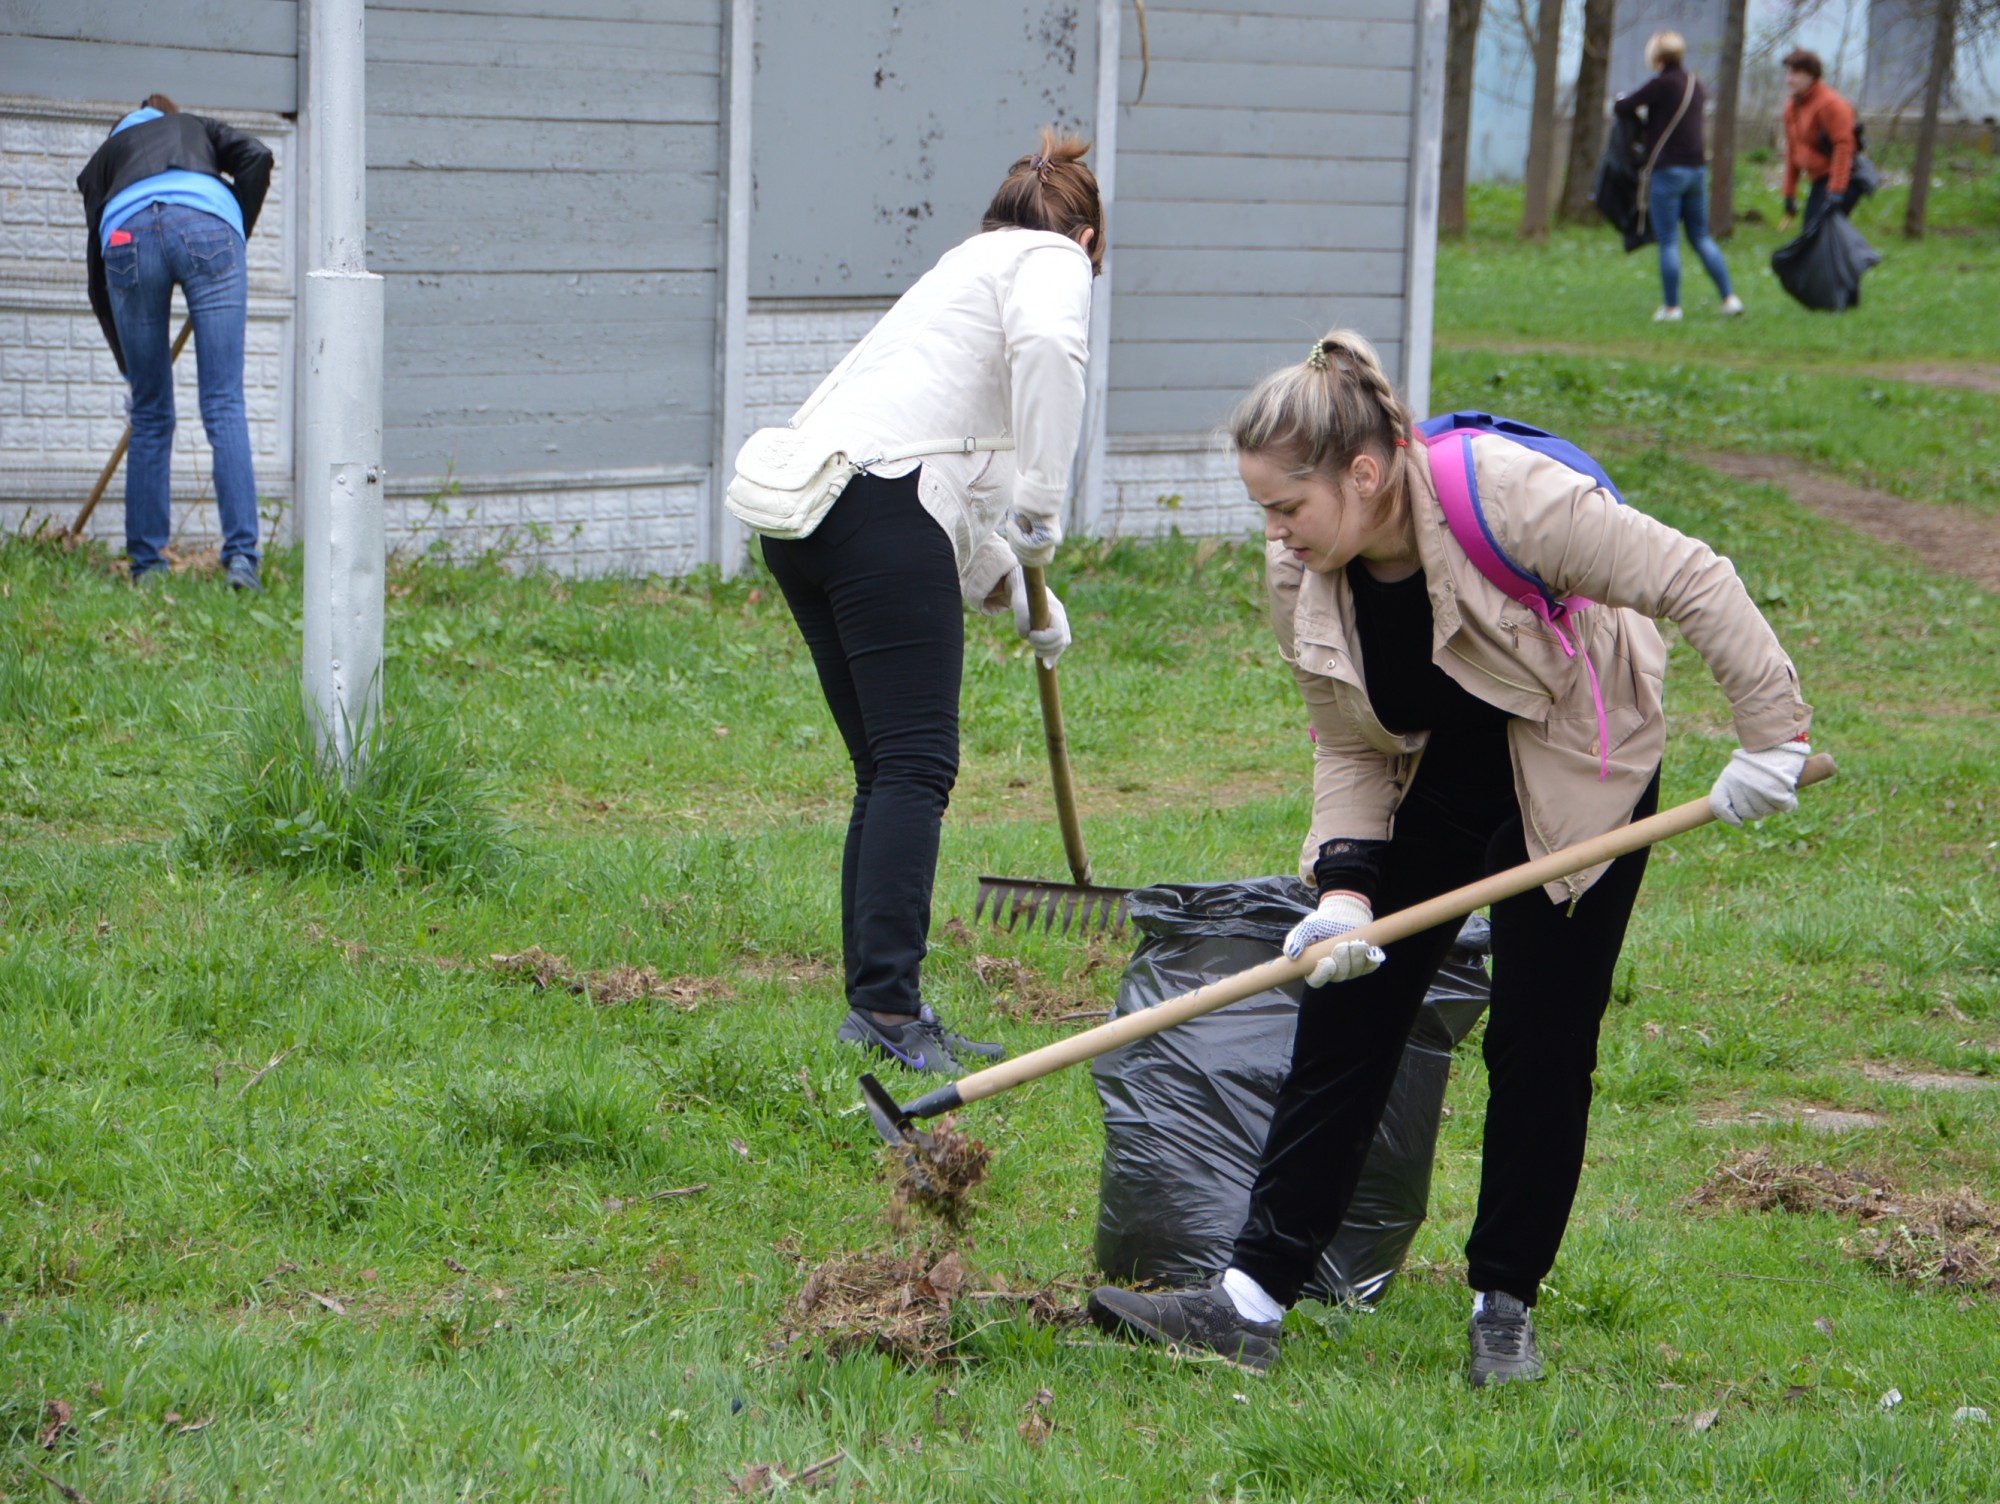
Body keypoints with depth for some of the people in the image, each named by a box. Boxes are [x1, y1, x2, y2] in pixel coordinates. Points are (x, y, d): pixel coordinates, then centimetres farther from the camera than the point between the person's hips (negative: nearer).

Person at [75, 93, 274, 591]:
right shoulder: (198, 127, 36)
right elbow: (255, 157, 12)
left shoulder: (105, 155, 36)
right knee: (224, 406, -1)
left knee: (150, 415, 12)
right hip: (209, 224, -1)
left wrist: (127, 361, 36)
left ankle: (147, 562, 13)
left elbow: (97, 272, 30)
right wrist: (239, 234, 21)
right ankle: (241, 555, -11)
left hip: (127, 237, 1)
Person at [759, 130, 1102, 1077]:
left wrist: (1018, 597, 46)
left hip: (797, 510, 8)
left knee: (888, 769, 12)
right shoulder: (1052, 261, 8)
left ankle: (875, 1006, 12)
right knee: (915, 765, -9)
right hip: (880, 504, -8)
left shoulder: (963, 267, 32)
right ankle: (887, 1008, -15)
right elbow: (1047, 345, -18)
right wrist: (1041, 511, -12)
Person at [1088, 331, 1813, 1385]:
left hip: (1574, 792, -5)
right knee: (1341, 1024, -3)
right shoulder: (1301, 574, -14)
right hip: (1425, 799, 5)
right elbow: (1347, 748, -7)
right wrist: (1345, 888, -21)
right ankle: (1249, 1300, -4)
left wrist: (1771, 734, -24)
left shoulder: (1509, 498, -33)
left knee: (1540, 1047, -5)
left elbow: (1693, 584, -27)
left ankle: (1505, 1303, 12)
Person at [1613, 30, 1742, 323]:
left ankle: (1671, 307, 1)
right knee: (1701, 237, 15)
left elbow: (1622, 107, -11)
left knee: (1668, 241, -1)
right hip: (1697, 167, 7)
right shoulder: (1694, 84, 10)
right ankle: (1729, 298, 8)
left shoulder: (1662, 84, -12)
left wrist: (1621, 101, 14)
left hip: (1668, 169, -7)